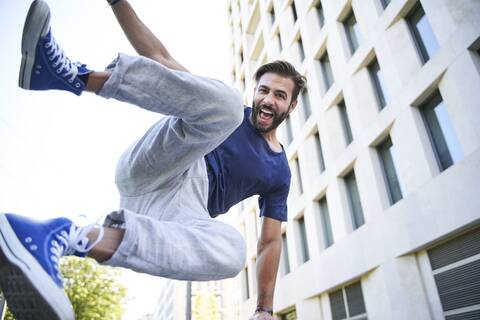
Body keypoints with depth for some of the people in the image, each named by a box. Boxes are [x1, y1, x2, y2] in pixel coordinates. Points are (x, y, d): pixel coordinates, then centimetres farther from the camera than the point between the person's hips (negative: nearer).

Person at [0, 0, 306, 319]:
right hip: (149, 172, -1)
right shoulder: (228, 109, 15)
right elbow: (163, 60, 9)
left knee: (231, 250, -35)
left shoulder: (279, 173, 19)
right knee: (225, 101, -26)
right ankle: (72, 73, -34)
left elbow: (271, 242, 17)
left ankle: (73, 236, -39)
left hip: (185, 208, 2)